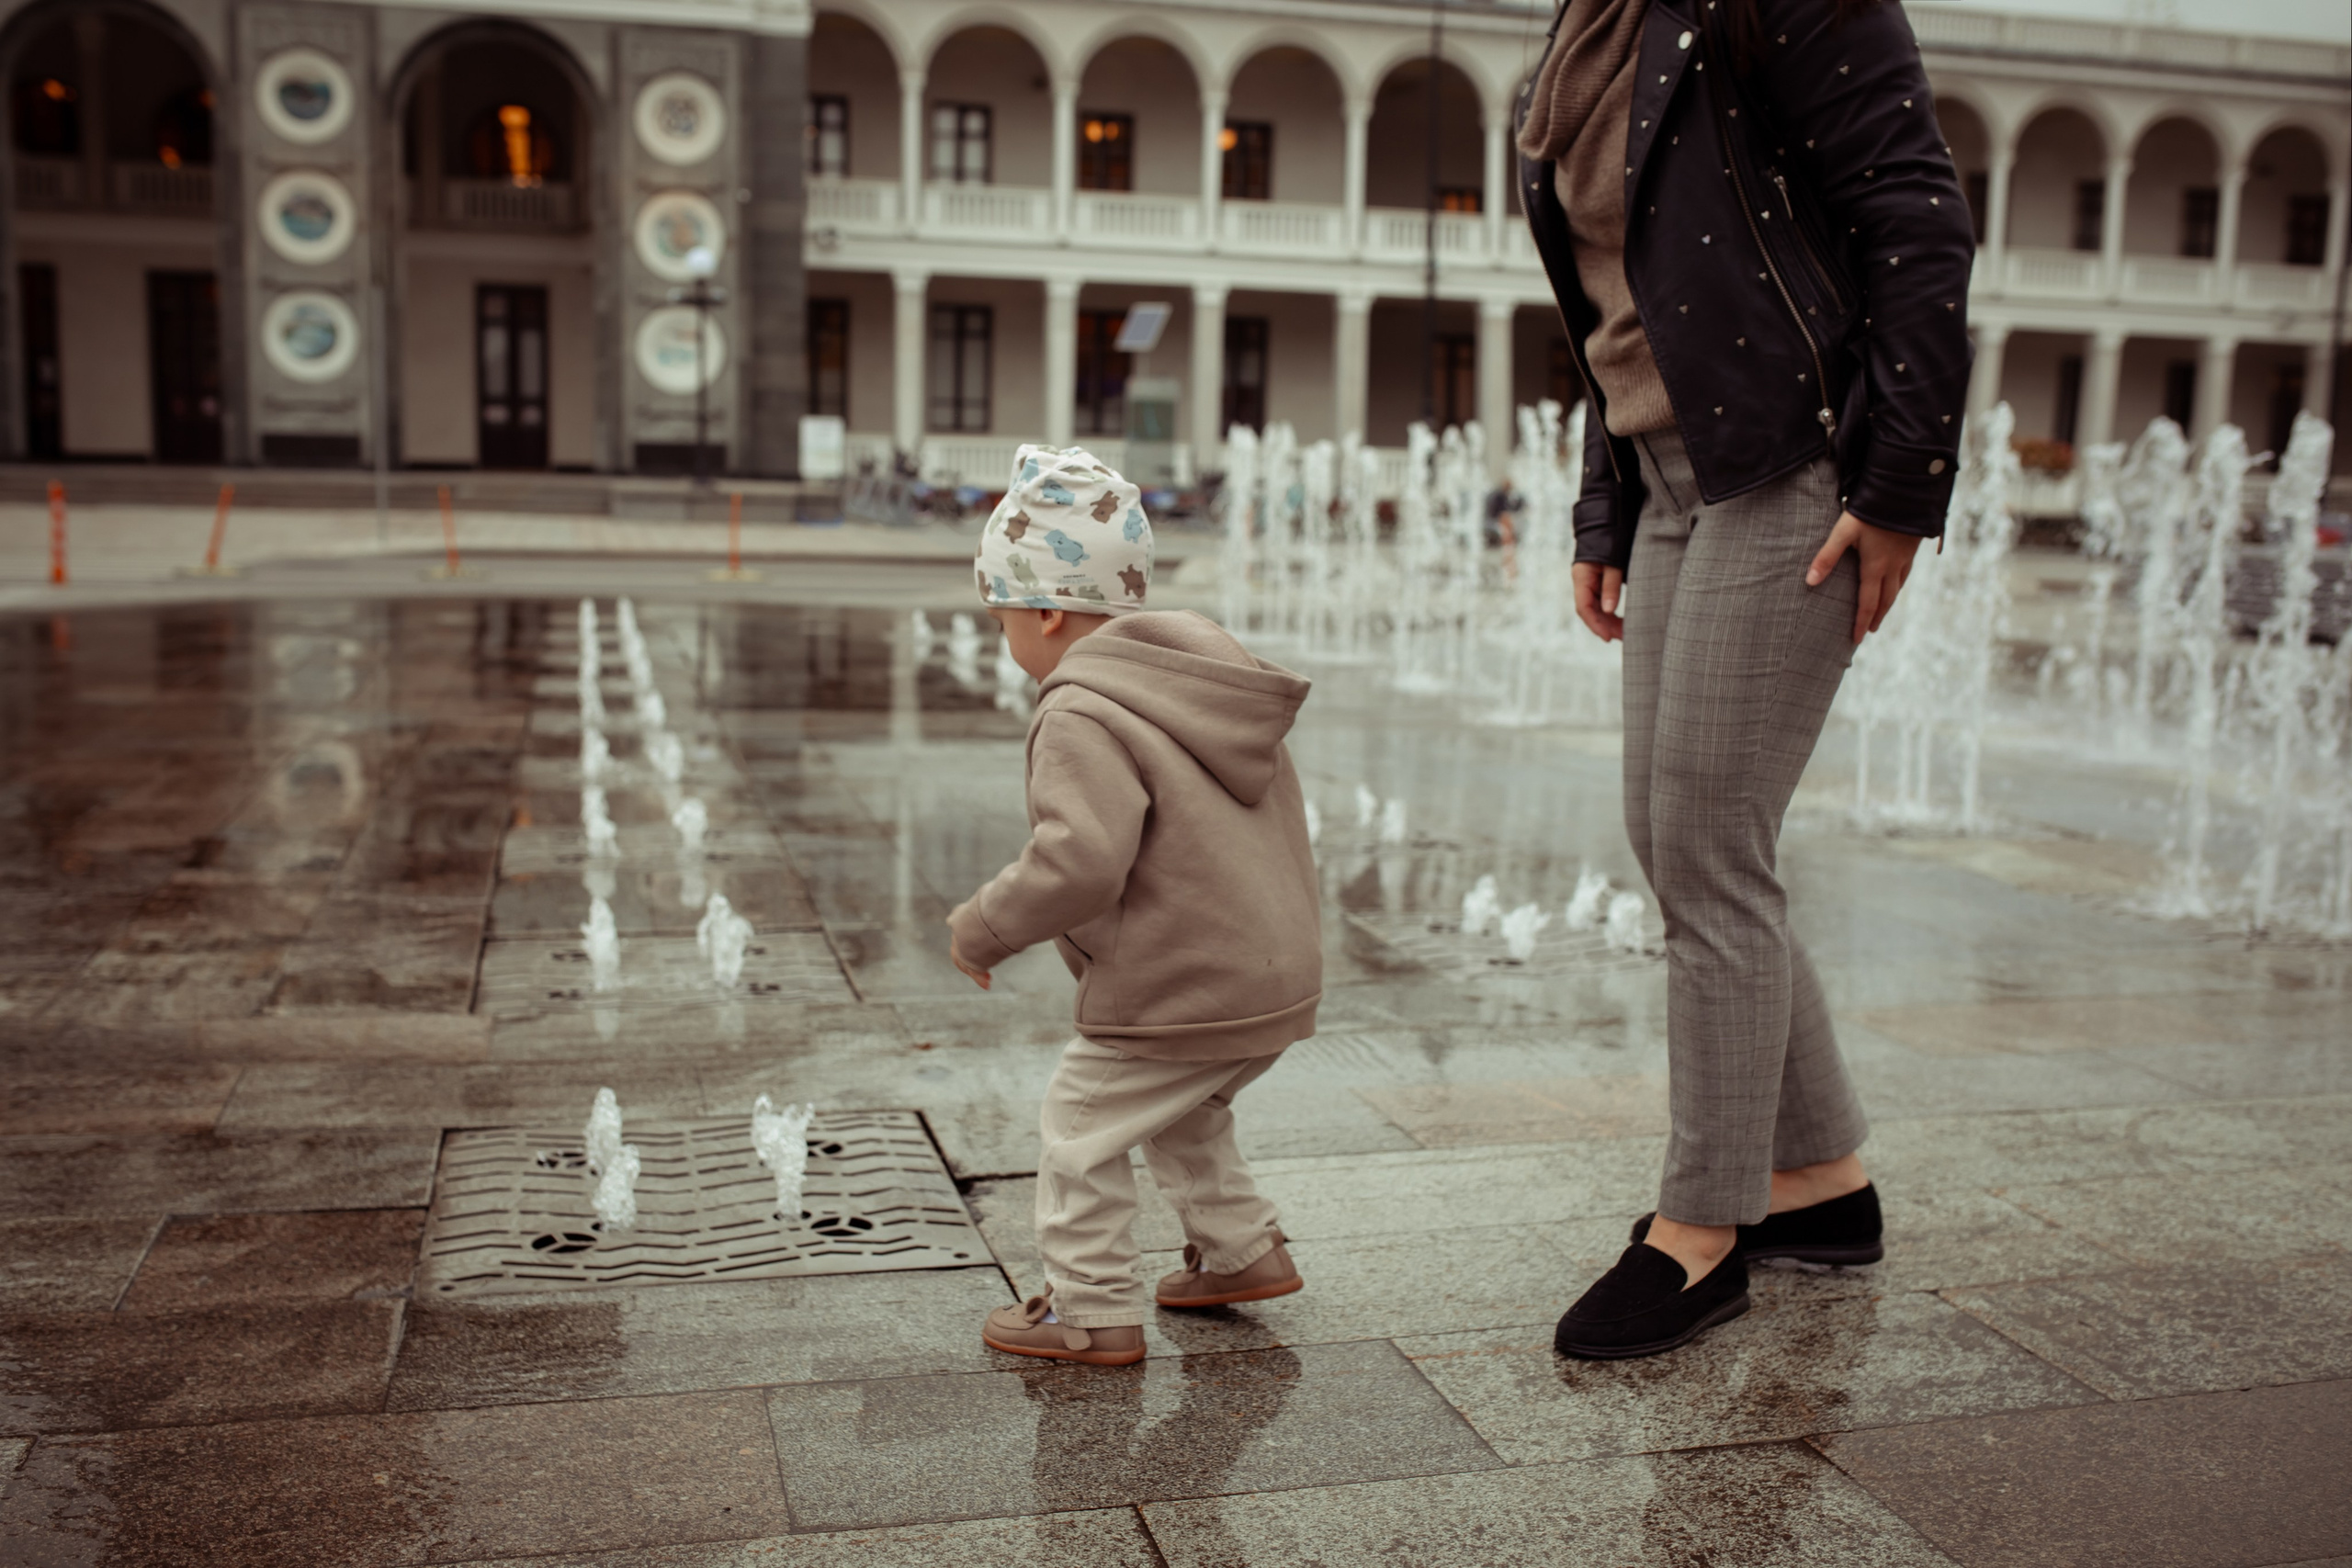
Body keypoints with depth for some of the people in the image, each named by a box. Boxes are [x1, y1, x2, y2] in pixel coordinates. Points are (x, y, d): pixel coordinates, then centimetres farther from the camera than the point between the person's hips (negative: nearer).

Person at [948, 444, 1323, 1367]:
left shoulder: (1083, 717, -19)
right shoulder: (1203, 663, 12)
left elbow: (1079, 863, -29)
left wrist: (982, 928, -15)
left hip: (1181, 994, -10)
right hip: (1280, 973, 10)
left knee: (1084, 1126, 5)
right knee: (1181, 1117, 30)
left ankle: (1091, 1310, 13)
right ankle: (1240, 1250, 39)